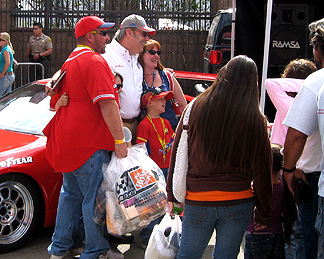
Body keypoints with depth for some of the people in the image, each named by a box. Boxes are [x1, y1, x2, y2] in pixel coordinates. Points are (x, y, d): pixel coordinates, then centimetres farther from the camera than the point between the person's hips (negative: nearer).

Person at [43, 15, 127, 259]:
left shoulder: (70, 61, 18)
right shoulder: (94, 61, -14)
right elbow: (107, 104, -21)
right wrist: (120, 140, -19)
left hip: (67, 141, 10)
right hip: (89, 144, -10)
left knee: (71, 193, 19)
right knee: (93, 198, 1)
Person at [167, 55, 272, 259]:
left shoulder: (196, 108, -4)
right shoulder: (255, 120, -8)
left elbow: (177, 153, 2)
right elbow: (262, 171, -3)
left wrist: (172, 192, 14)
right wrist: (263, 213, 8)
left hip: (196, 201, 1)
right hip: (238, 204, 0)